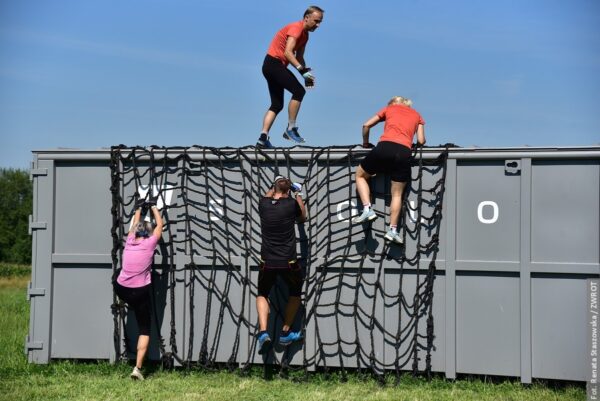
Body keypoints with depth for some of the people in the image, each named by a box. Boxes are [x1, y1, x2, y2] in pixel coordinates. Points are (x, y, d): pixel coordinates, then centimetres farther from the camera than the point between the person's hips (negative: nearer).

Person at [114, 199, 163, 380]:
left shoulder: (129, 242, 5)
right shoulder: (149, 243, -5)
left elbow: (134, 225, 26)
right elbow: (159, 225, 11)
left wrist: (139, 209, 40)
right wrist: (153, 207, 25)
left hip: (121, 289, 4)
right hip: (140, 292, -4)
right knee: (145, 330, 3)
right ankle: (138, 367, -9)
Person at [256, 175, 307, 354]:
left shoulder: (264, 205, -1)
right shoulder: (291, 204, -9)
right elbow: (302, 218, 13)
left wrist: (275, 186, 39)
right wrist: (298, 195, 21)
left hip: (267, 262, 2)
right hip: (288, 262, -2)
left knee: (262, 295, 23)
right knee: (295, 294, 25)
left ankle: (263, 332, 2)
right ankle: (285, 333, 24)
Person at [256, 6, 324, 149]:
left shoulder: (305, 34, 15)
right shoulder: (296, 28, -15)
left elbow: (299, 58, 17)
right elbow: (288, 52, -27)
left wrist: (306, 75, 2)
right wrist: (302, 70, -35)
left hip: (271, 67, 10)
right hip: (274, 63, -10)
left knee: (277, 105, 9)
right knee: (299, 91, -18)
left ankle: (263, 138, 5)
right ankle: (291, 129, -14)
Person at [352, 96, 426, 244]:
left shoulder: (389, 108, 23)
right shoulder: (417, 115, 26)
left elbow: (366, 125, 20)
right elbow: (421, 141, 15)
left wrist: (365, 143, 34)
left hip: (384, 147, -1)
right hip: (404, 152, 1)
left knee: (360, 175, 20)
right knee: (397, 193, 10)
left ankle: (367, 209, 2)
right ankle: (393, 230, -1)